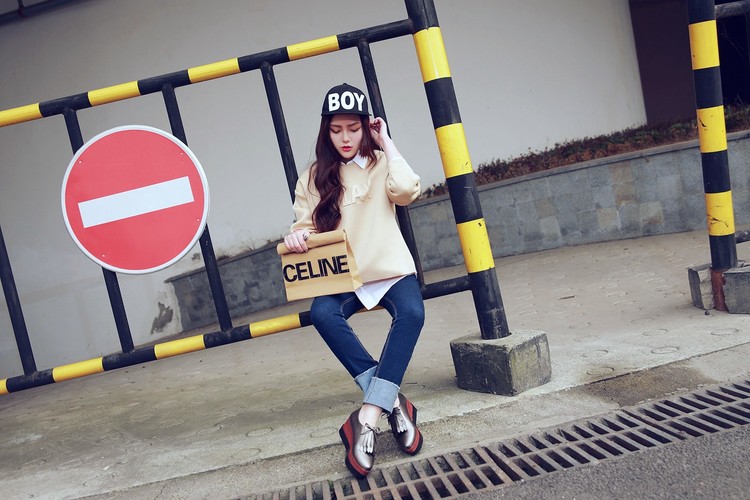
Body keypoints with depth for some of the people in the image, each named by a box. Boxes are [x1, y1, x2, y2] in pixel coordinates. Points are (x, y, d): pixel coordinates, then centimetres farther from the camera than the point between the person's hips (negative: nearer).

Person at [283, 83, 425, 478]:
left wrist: (386, 142, -5)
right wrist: (297, 236, -17)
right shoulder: (315, 177, 10)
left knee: (412, 312, -34)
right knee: (322, 314, -33)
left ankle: (369, 416, -38)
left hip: (389, 268, -1)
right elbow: (306, 226, 7)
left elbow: (407, 190, -16)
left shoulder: (381, 163, 5)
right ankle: (392, 402, -29)